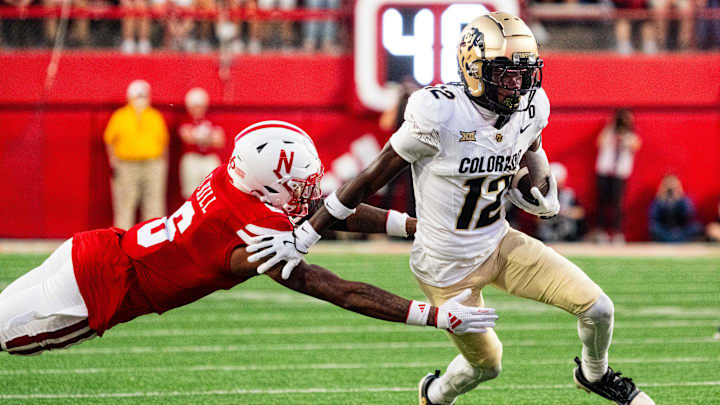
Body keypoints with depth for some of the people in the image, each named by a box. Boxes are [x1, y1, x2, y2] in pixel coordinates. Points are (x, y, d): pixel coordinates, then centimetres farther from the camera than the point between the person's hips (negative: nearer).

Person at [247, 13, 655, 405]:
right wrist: (303, 237, -19)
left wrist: (547, 198, 0)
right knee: (486, 364, 12)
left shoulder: (529, 110, -9)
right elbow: (371, 179, -21)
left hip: (499, 244, 5)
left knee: (597, 307, -5)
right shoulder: (440, 115, -29)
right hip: (449, 269, -5)